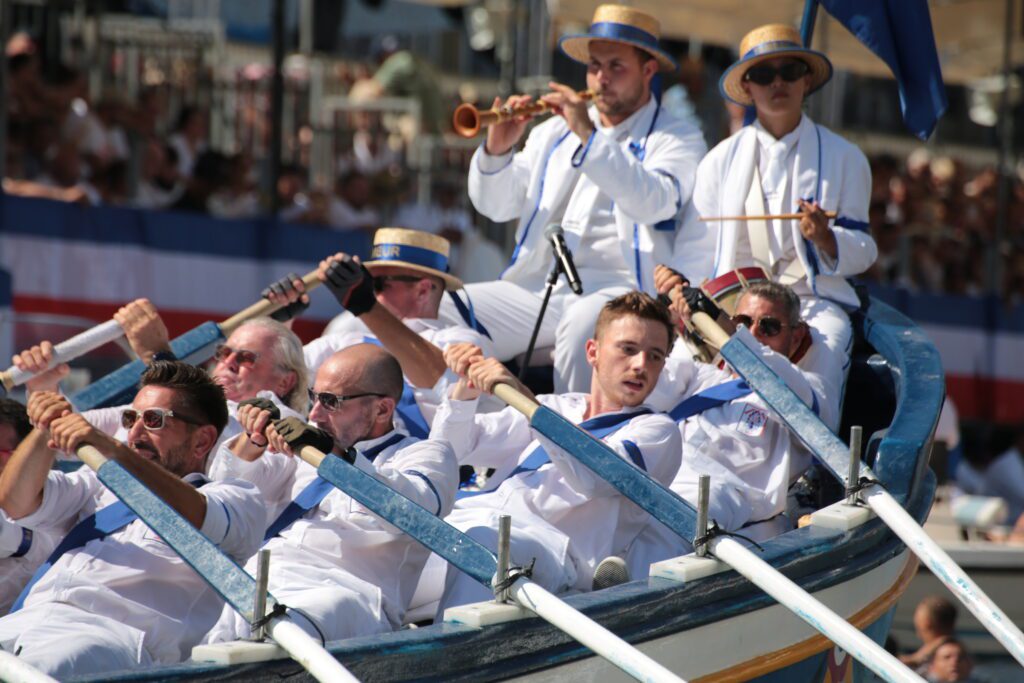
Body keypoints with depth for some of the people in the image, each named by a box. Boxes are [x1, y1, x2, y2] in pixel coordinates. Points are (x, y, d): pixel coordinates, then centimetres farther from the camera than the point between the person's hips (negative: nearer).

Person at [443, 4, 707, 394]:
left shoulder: (677, 139, 7)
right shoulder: (554, 132, 22)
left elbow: (653, 202, -15)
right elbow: (496, 206, 15)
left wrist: (588, 136, -18)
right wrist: (497, 152, -6)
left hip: (617, 288, -5)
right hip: (535, 285, 5)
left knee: (583, 323, -39)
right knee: (441, 311, -15)